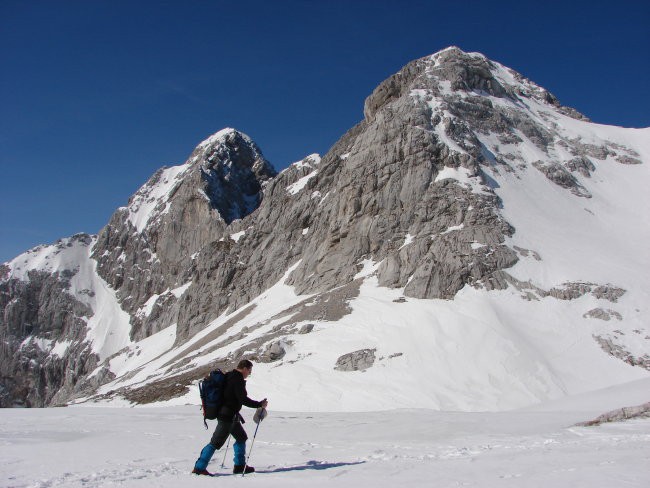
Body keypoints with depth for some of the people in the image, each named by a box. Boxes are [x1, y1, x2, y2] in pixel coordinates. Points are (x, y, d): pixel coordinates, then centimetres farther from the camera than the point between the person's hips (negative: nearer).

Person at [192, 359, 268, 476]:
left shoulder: (228, 376, 12)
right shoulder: (238, 379, -18)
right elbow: (243, 399, -21)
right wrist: (260, 404, -11)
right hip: (228, 416, -10)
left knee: (242, 437, 17)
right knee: (216, 442, -6)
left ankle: (239, 465, 22)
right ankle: (199, 467, -2)